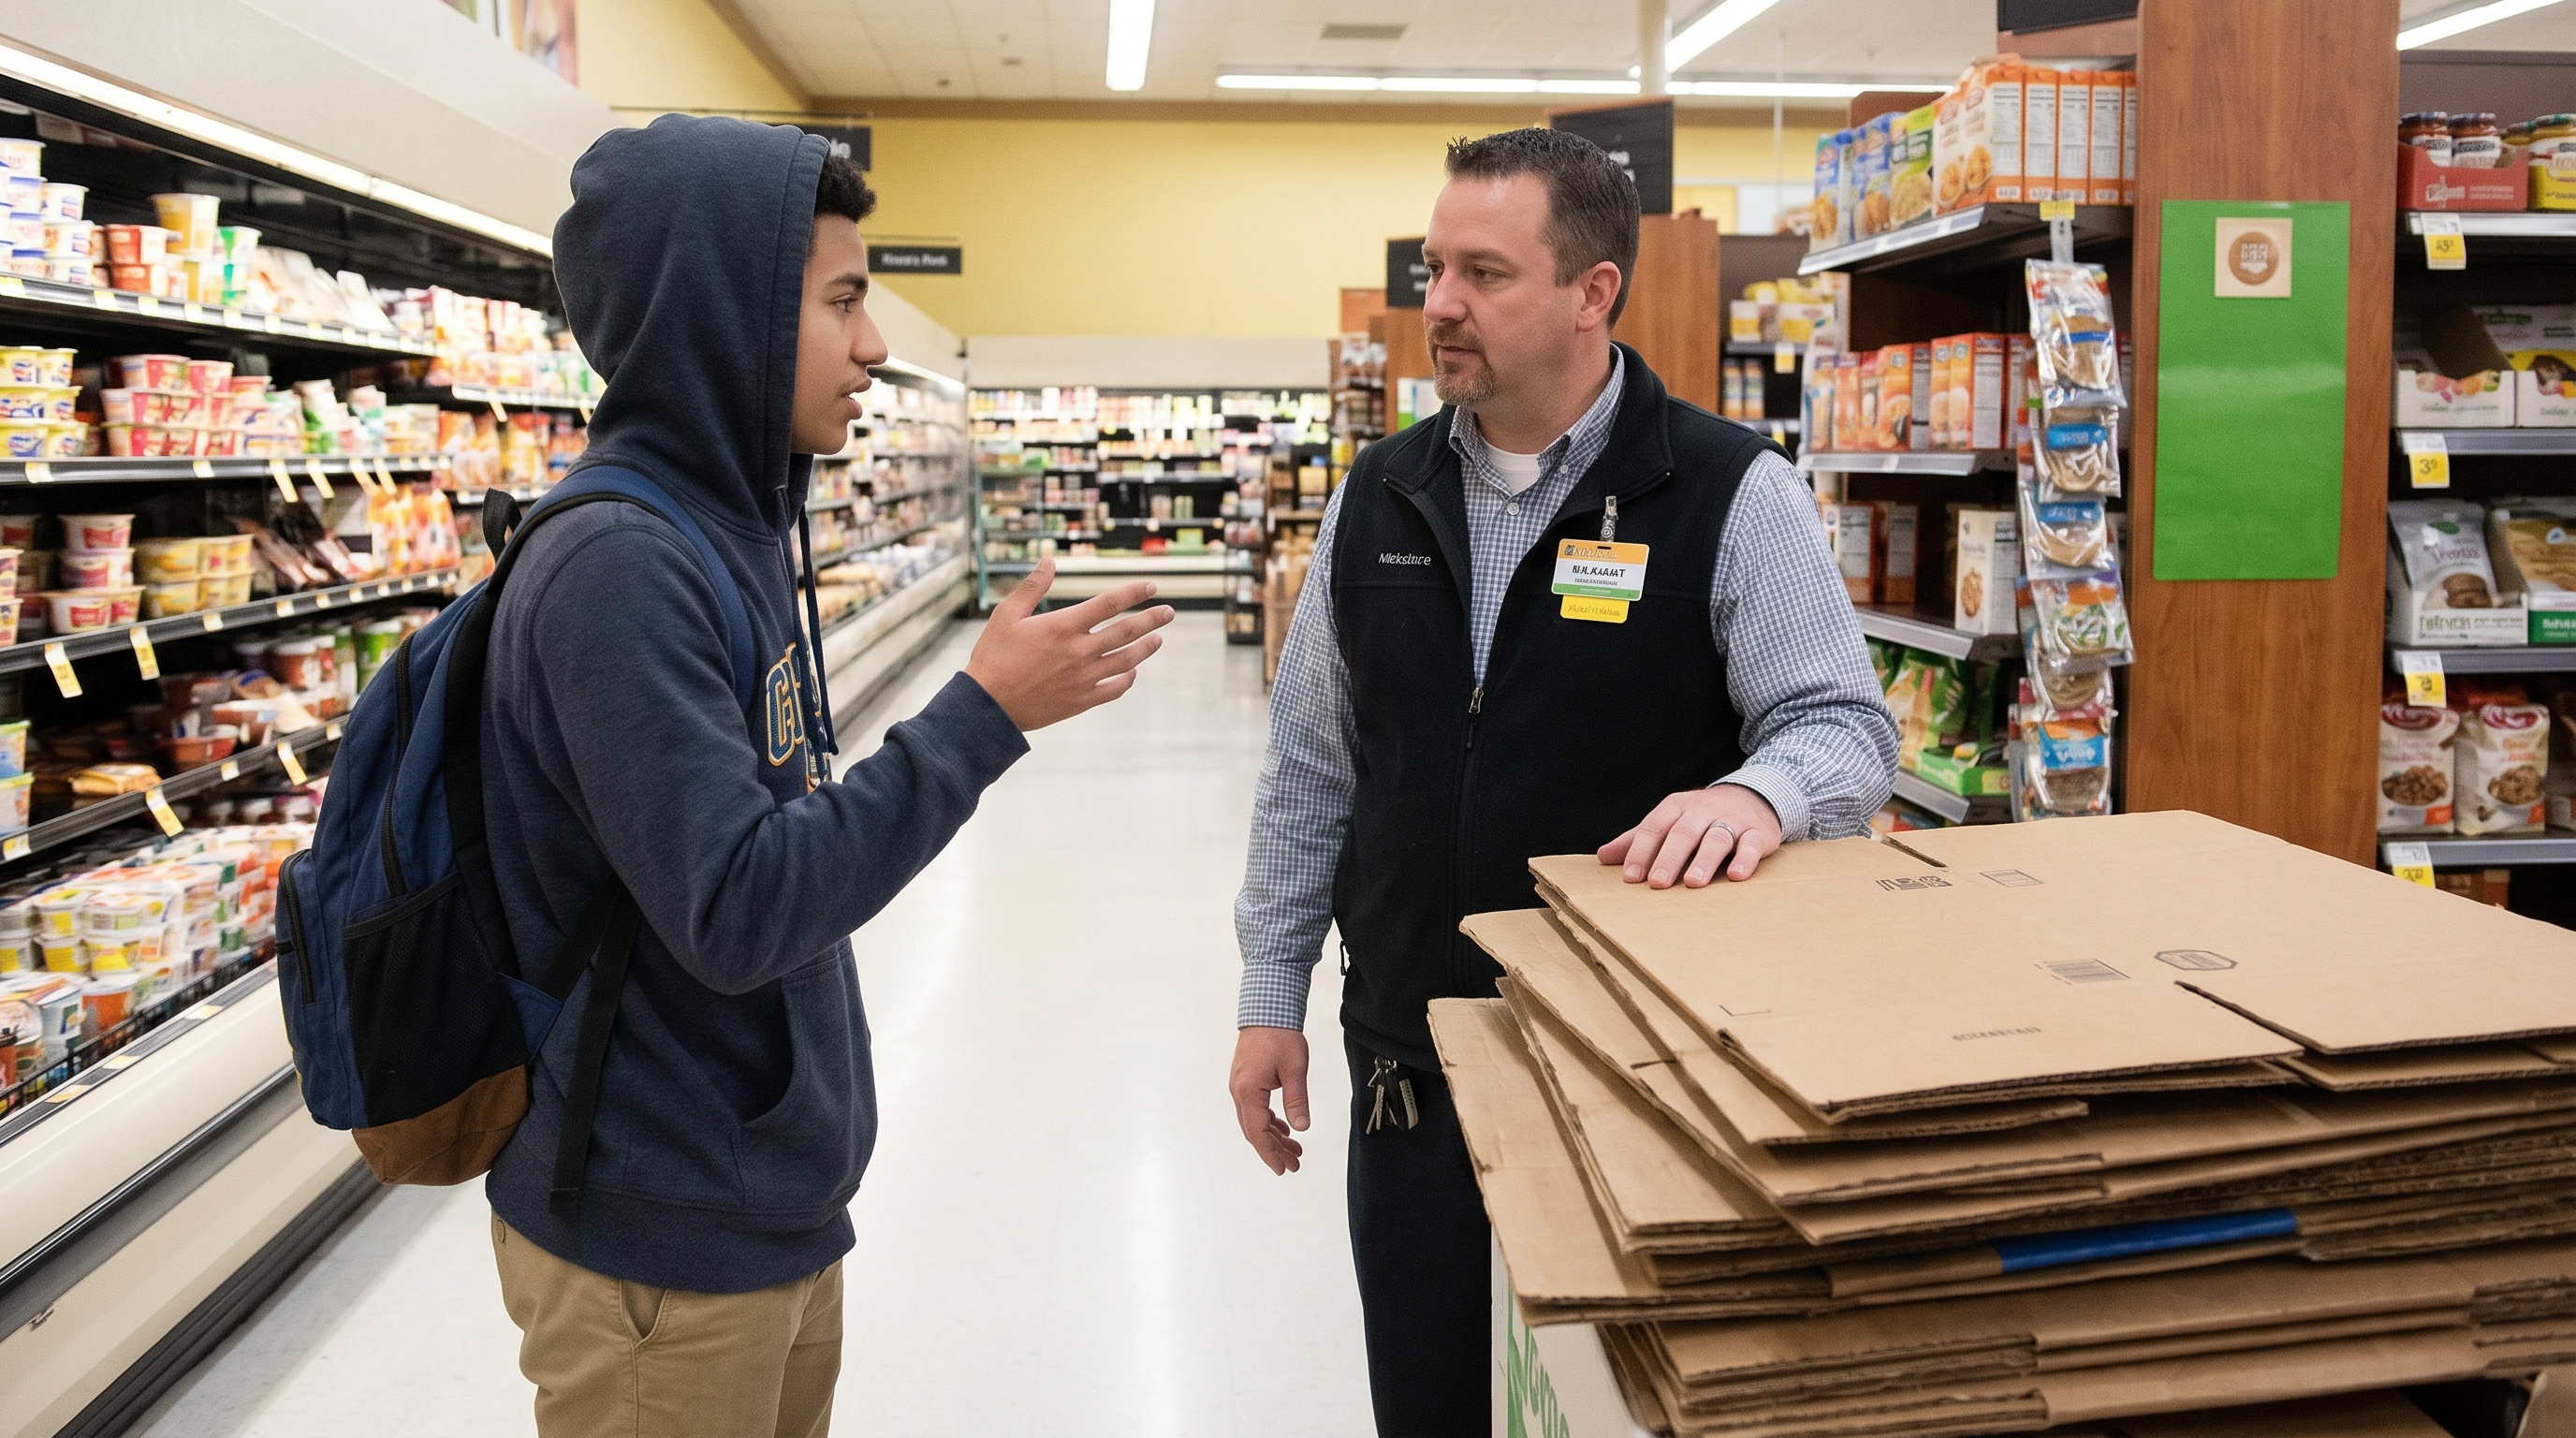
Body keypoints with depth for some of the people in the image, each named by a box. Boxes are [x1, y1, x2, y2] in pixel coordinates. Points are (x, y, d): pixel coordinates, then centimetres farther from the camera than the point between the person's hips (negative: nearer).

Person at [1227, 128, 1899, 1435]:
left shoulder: (1734, 496, -9)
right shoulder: (1378, 498, 5)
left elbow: (1846, 726, -11)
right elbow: (1311, 769, 9)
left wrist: (1757, 790, -34)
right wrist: (1269, 994, 9)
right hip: (1410, 1067, 4)